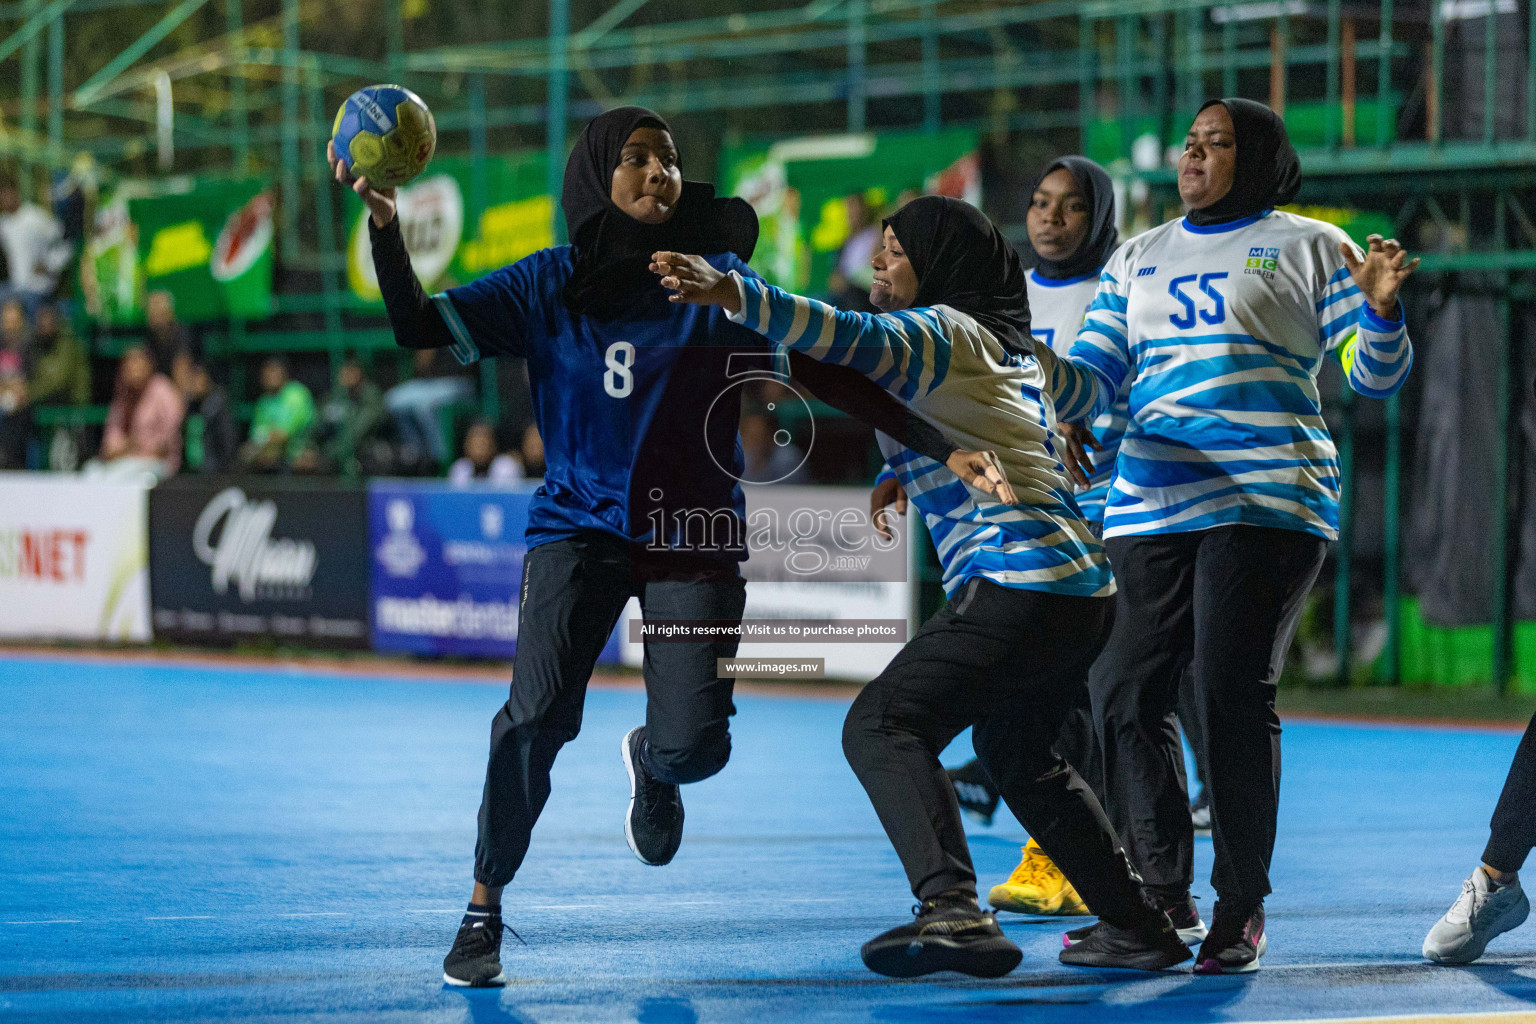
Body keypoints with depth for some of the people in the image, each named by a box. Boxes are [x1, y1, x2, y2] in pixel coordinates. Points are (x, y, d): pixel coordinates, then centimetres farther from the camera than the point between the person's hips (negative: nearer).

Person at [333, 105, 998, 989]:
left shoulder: (718, 281, -1)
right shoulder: (549, 285, 1)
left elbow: (832, 375, -3)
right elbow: (421, 327, -5)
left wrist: (944, 449, -10)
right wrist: (384, 222, -21)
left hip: (692, 534, 0)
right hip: (580, 522, 0)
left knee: (695, 744, -11)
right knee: (538, 715, -19)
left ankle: (650, 765, 30)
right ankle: (484, 909, -2)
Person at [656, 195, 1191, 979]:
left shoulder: (943, 330, -4)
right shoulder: (1012, 348, 23)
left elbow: (854, 338, -22)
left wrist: (731, 294, -34)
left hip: (1014, 577, -10)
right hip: (1080, 582, 10)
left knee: (884, 724, -17)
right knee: (1018, 755, 27)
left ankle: (954, 911, -37)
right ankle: (1140, 929, 30)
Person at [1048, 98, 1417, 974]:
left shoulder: (1307, 246, 8)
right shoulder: (1139, 260, 21)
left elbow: (1375, 375, 3)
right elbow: (1089, 385, 18)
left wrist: (1380, 310, -17)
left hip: (1267, 500, -4)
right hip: (1149, 507, 5)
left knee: (1235, 692, -9)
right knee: (1126, 693, -1)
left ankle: (1243, 906, 0)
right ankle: (1159, 892, 11)